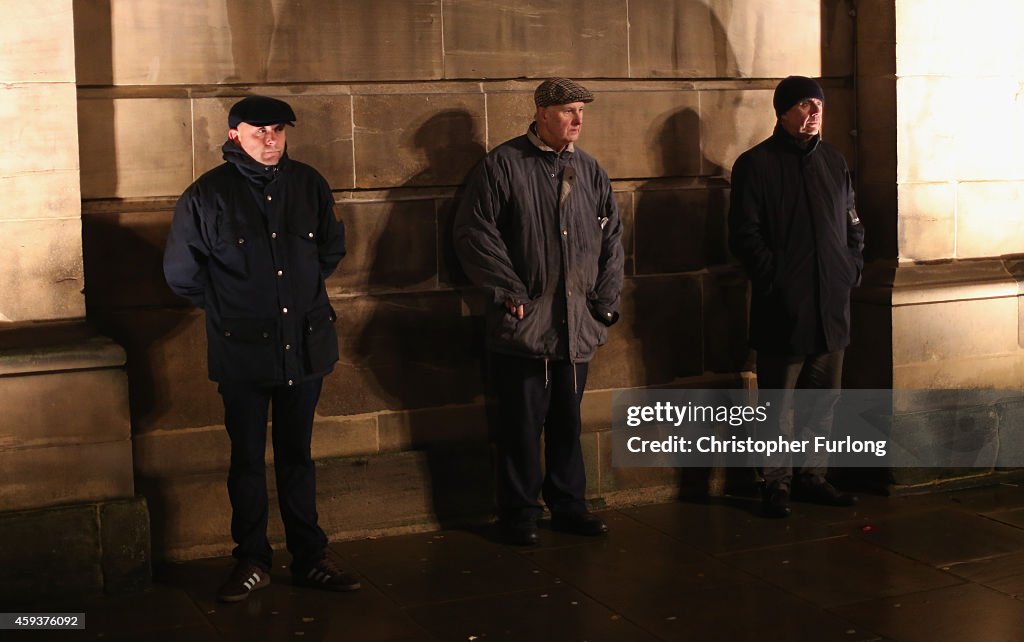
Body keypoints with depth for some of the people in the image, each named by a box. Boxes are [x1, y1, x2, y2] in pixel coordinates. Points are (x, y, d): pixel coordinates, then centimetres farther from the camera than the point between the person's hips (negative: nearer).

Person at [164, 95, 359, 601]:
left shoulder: (309, 184, 3)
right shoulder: (207, 194, -6)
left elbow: (331, 249, 19)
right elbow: (180, 273, 1)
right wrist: (227, 307, 7)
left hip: (304, 344, 3)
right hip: (242, 351, -2)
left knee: (298, 456, 12)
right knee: (247, 460, 8)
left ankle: (310, 559, 21)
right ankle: (251, 562, 20)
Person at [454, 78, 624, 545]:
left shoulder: (589, 171, 12)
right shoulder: (503, 165, -5)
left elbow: (611, 236, 16)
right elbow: (474, 231, -9)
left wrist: (605, 300, 8)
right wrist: (510, 290, -11)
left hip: (576, 326, 5)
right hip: (523, 324, -5)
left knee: (567, 420, 13)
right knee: (522, 423, 0)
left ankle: (568, 506, 25)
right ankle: (519, 515, 13)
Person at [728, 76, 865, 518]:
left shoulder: (833, 162, 14)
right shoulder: (755, 165, -4)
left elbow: (854, 225, 20)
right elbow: (745, 236, -8)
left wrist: (852, 269, 7)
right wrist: (774, 278, -14)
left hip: (832, 305, 6)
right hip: (782, 309, -6)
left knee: (824, 398, 11)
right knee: (779, 403, -1)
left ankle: (813, 476, 22)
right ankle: (777, 483, 8)